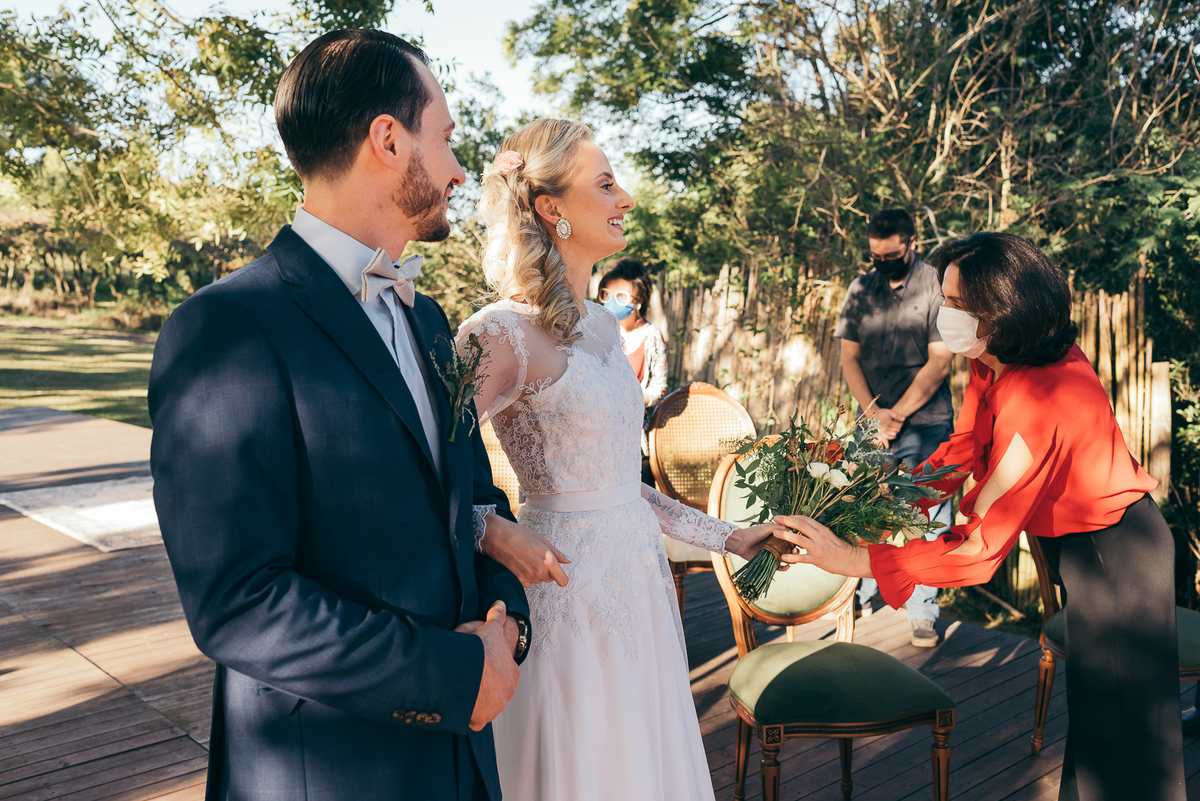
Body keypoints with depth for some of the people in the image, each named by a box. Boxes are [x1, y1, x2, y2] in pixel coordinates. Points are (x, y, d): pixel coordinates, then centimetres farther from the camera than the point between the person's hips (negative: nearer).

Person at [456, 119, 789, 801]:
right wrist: (491, 531, -32)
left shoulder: (604, 326, 8)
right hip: (572, 585, -8)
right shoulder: (504, 334, -17)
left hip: (640, 575, 8)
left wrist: (728, 538, 14)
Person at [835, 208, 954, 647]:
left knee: (927, 519, -1)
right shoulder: (860, 289, 9)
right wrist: (874, 412, -5)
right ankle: (859, 598, 20)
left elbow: (939, 363, -8)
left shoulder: (937, 286, -3)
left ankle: (922, 614, 9)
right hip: (872, 422, 3)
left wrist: (897, 414, -10)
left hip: (926, 425, -3)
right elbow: (849, 357, 8)